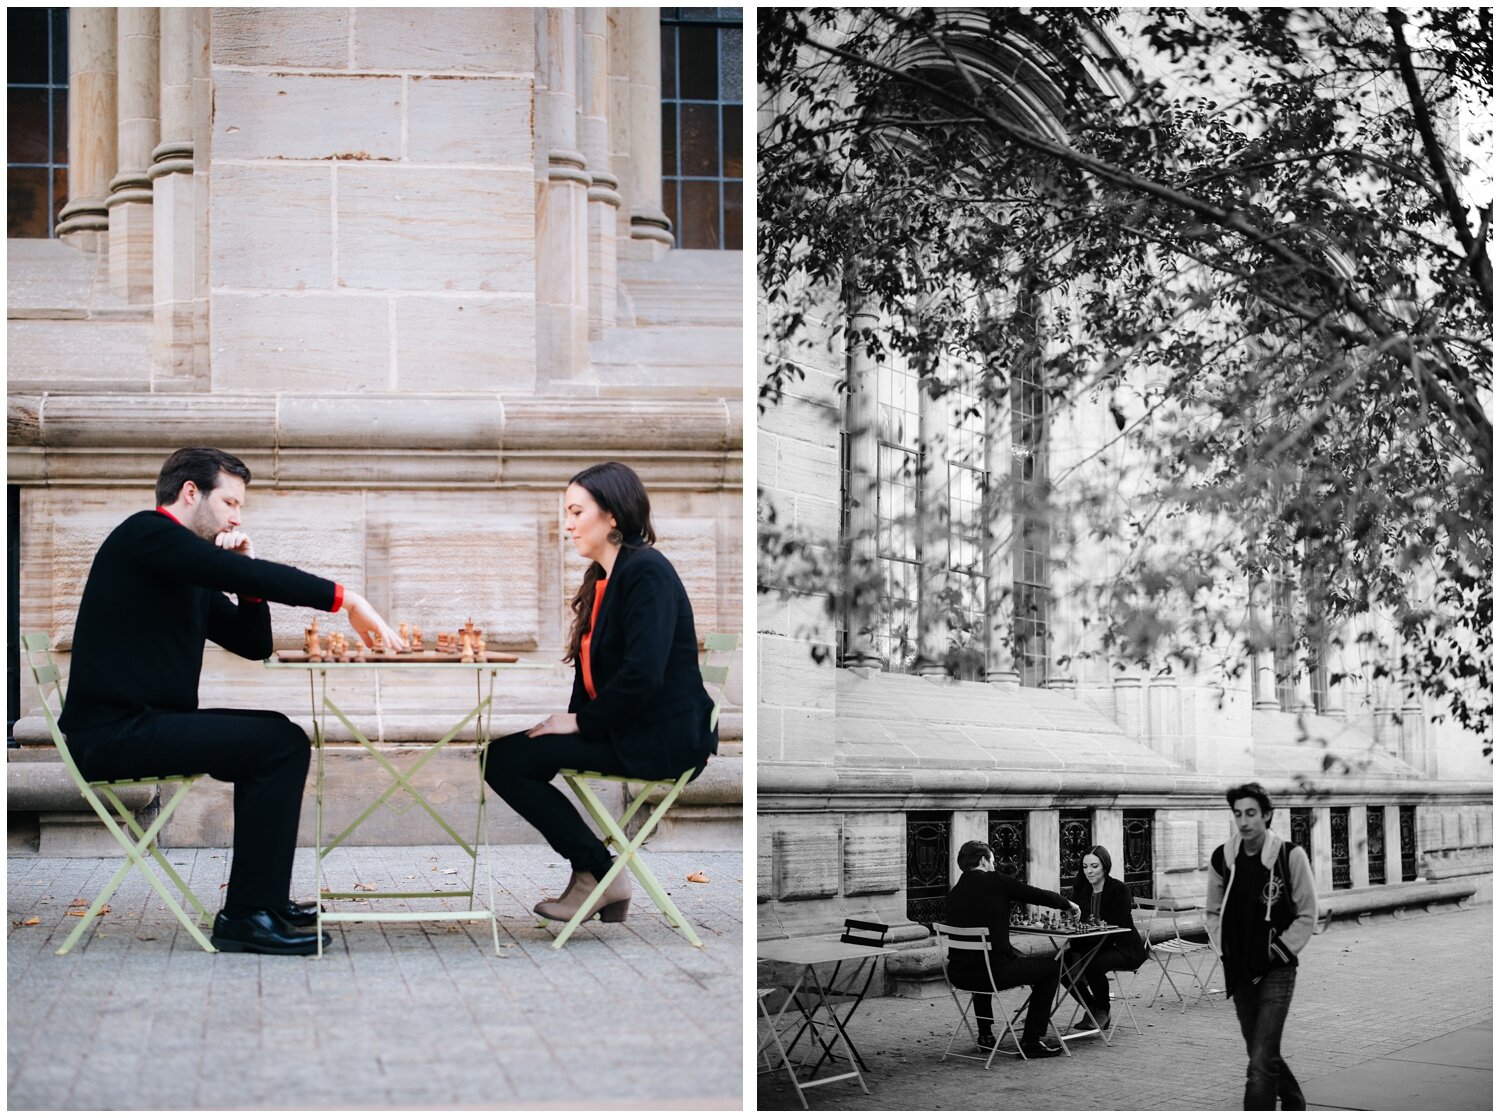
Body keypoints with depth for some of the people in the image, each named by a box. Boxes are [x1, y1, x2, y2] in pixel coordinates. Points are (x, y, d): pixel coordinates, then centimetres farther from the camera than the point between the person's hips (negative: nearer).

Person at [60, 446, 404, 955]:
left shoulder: (193, 575, 21)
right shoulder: (147, 532, -8)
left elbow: (254, 644, 20)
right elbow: (241, 575, -22)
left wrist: (244, 569, 6)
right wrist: (344, 599, -22)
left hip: (146, 724, 10)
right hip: (115, 731, -10)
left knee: (273, 737, 19)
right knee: (282, 744, -15)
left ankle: (265, 898, 20)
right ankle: (248, 915, -12)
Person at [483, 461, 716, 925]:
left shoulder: (647, 572, -15)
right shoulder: (602, 576, 15)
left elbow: (642, 674, -24)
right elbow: (591, 663, 16)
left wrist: (581, 722, -15)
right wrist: (573, 717, -1)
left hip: (660, 738, -10)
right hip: (622, 726, 10)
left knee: (503, 760, -12)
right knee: (504, 753, 3)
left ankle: (599, 872, -3)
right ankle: (595, 872, 6)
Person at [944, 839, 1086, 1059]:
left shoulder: (954, 892, 11)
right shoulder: (996, 881, -4)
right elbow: (1039, 895, 3)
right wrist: (1068, 904, 23)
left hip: (959, 975, 6)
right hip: (994, 971, -6)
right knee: (1050, 967, 14)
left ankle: (985, 1035, 43)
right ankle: (1032, 1040, 11)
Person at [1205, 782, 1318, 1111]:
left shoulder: (1290, 856, -11)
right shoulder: (1222, 858, 1)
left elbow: (1307, 915, -4)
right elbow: (1213, 912, 14)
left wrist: (1279, 951, -9)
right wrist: (1224, 952, 3)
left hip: (1276, 970, -5)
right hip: (1239, 971, 5)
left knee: (1262, 1060, -12)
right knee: (1263, 1054, 16)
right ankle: (1295, 1104, 40)